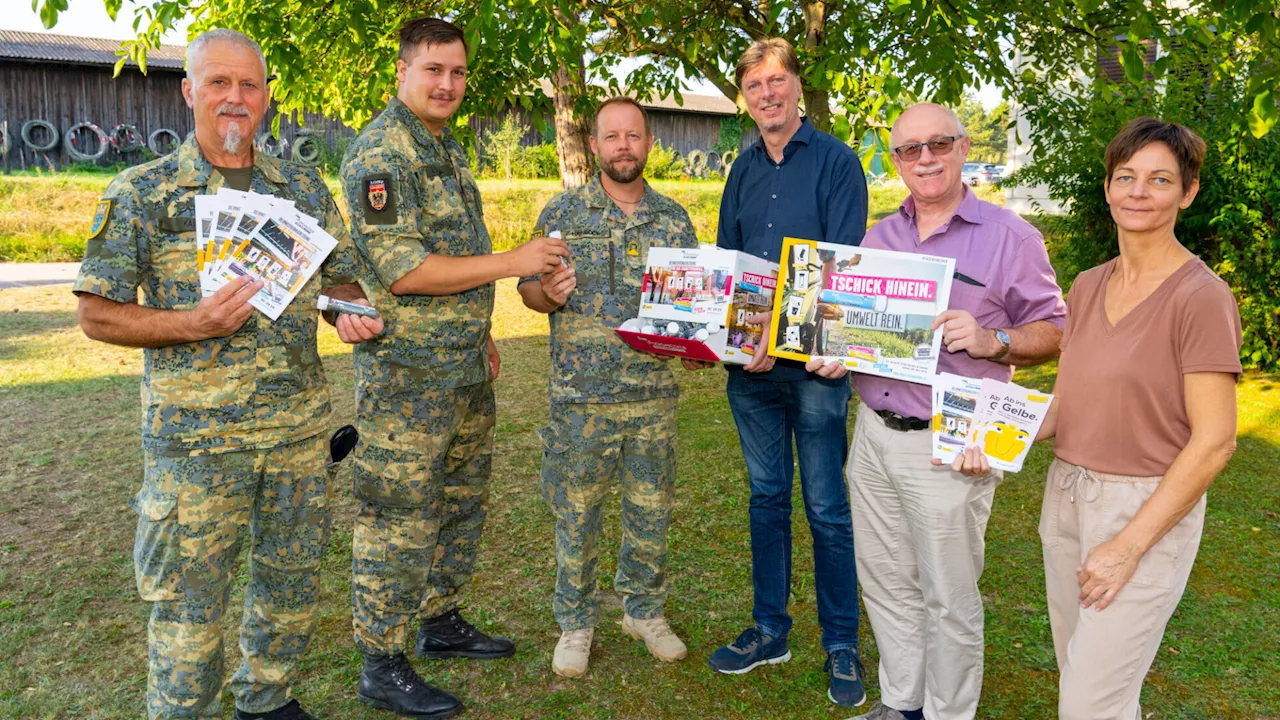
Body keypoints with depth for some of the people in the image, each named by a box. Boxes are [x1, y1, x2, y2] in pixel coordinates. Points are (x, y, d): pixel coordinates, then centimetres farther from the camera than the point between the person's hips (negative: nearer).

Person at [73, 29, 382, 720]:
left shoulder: (305, 189, 9)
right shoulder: (140, 194, -2)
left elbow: (344, 277, 16)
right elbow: (97, 313, -3)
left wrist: (355, 313, -7)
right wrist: (194, 325, -19)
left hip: (301, 428, 4)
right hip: (196, 438, -4)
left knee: (291, 584, 17)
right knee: (188, 604, 5)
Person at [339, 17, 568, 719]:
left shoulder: (449, 148, 14)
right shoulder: (380, 152, -15)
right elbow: (403, 269, -23)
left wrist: (480, 332, 21)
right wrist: (511, 261, -21)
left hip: (465, 370, 9)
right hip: (407, 376, -9)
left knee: (461, 504, 19)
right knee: (399, 522, 1)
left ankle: (441, 622, 36)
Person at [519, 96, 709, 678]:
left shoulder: (674, 219, 7)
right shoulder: (563, 212, 2)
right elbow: (528, 287, 5)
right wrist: (549, 292, -18)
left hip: (655, 395, 2)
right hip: (581, 394, -1)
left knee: (651, 511, 12)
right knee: (576, 514, 7)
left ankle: (645, 610, 34)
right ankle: (575, 623, 26)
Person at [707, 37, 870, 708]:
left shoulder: (836, 162, -5)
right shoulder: (744, 168, 12)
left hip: (814, 360, -5)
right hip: (749, 360, 5)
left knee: (827, 508, 3)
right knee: (767, 497, 14)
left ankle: (841, 646, 18)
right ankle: (770, 630, 28)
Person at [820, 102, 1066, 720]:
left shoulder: (1009, 237, -5)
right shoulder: (878, 237, 12)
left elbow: (1052, 332, -4)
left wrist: (992, 341, -22)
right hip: (874, 433, 6)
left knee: (949, 599, 6)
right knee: (886, 583, 17)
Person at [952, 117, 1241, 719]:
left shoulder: (1201, 297, -13)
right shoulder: (1088, 286, 8)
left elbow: (1214, 441, -15)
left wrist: (1129, 544, -16)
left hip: (1150, 510, -6)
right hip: (1066, 497, 6)